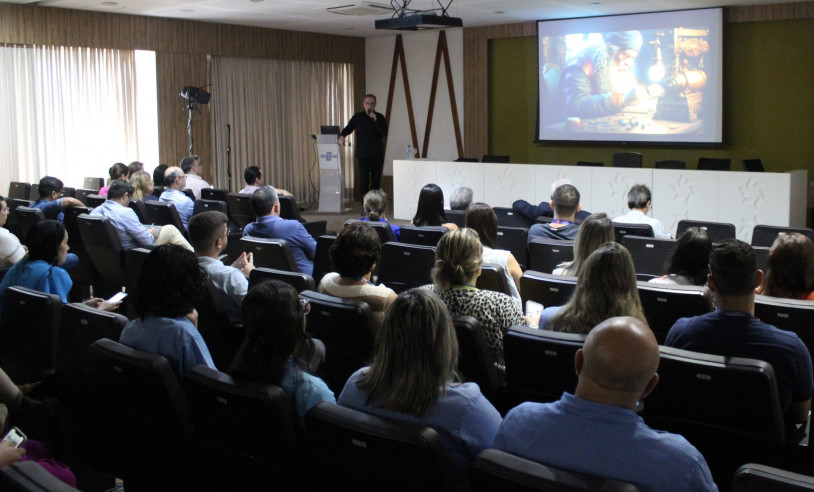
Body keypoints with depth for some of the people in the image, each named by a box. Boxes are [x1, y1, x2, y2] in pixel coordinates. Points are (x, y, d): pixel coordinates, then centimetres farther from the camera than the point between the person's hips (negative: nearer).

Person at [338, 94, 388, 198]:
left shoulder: (380, 117, 6)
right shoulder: (358, 117, 7)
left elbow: (384, 133, -5)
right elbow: (348, 129, 11)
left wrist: (375, 120, -15)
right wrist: (342, 136, -12)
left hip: (377, 154, 1)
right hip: (363, 154, -1)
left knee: (376, 180, 4)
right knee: (364, 180, -6)